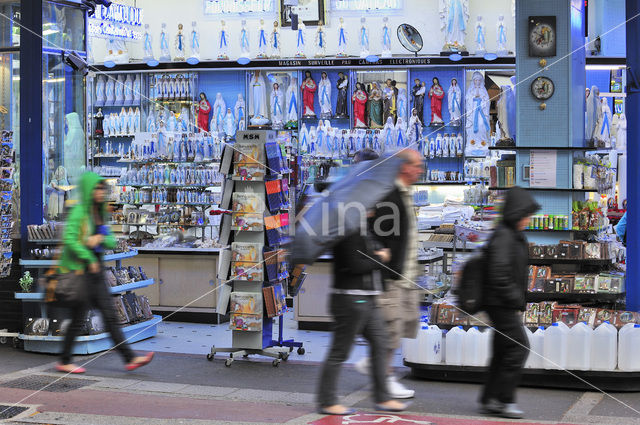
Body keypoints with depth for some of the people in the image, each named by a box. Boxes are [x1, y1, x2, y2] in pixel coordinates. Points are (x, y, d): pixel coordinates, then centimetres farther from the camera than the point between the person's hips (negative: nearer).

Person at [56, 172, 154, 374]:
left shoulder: (100, 213, 14)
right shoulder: (79, 212, -10)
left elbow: (112, 242, 14)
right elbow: (69, 239, -20)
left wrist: (100, 238, -8)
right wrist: (89, 259, -16)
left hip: (96, 270, 8)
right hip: (81, 271, -8)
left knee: (110, 315, 4)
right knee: (79, 318, -1)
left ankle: (130, 358, 2)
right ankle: (64, 362, 11)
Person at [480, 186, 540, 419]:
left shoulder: (515, 236, 16)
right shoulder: (503, 236, -17)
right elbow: (499, 275, -24)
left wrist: (519, 301, 17)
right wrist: (517, 301, -17)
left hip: (507, 306, 10)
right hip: (500, 304, -10)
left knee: (503, 351, 11)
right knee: (519, 347, -9)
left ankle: (490, 400, 16)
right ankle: (504, 400, -4)